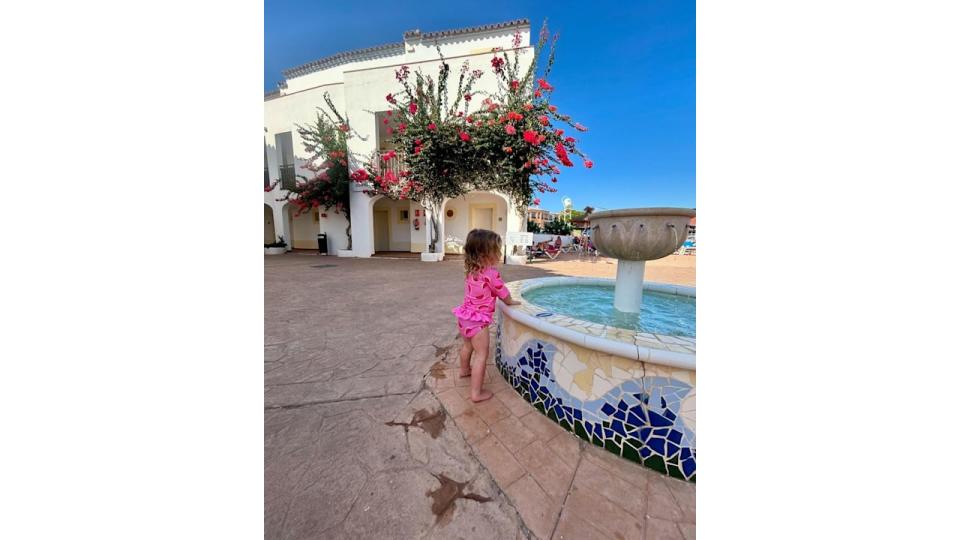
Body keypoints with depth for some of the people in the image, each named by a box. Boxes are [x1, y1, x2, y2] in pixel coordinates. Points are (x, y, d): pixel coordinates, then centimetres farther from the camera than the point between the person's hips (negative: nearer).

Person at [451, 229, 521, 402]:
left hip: (465, 315, 9)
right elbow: (503, 293, -8)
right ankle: (476, 392, 7)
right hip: (477, 320, -9)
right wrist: (511, 302, 13)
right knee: (481, 354, 1)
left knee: (468, 345, 30)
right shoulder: (491, 273, -21)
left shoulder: (471, 269, 3)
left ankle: (464, 370, 53)